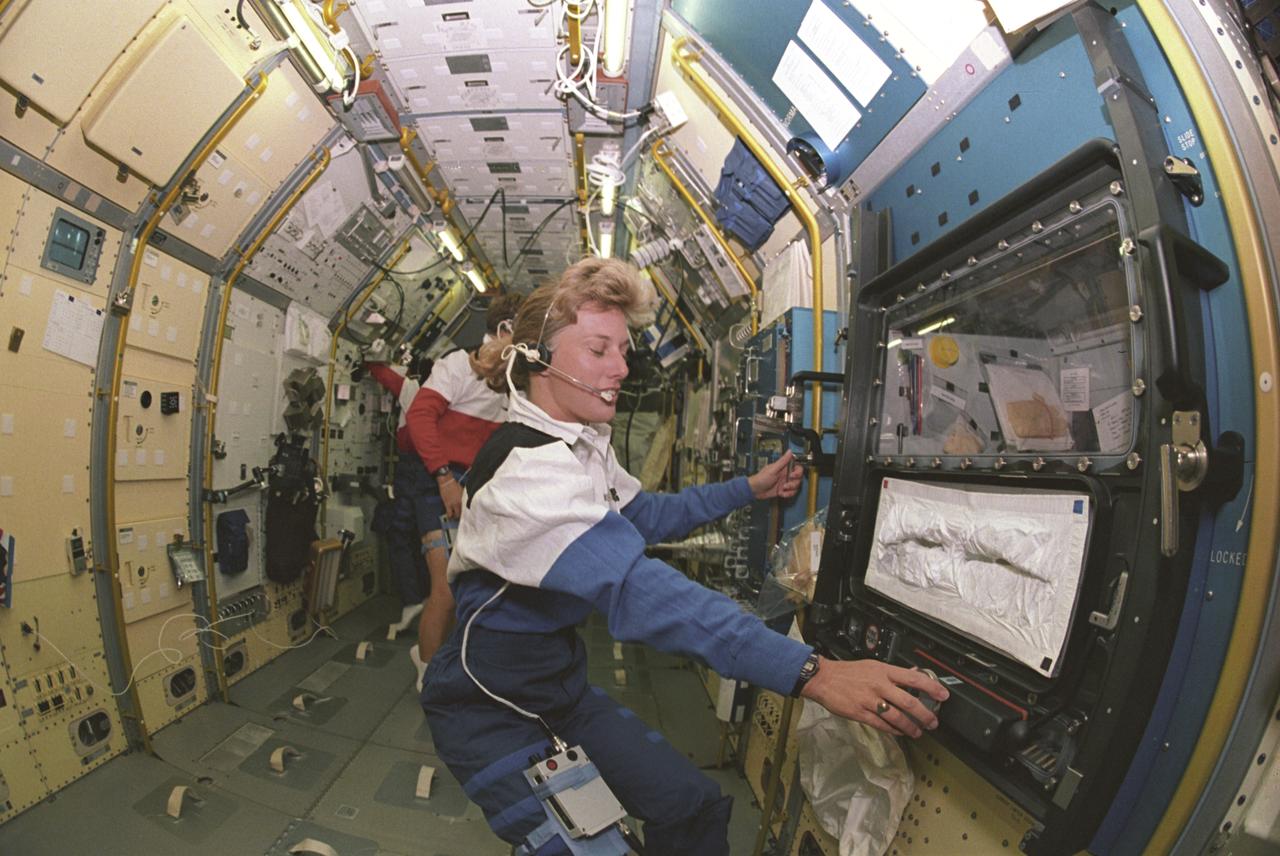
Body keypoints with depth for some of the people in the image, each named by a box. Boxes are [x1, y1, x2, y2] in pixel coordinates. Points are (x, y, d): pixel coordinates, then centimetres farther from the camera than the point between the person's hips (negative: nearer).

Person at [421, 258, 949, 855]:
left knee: (695, 807, 8)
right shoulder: (526, 465, -30)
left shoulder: (580, 444, 1)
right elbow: (636, 588, -41)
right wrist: (811, 672, -43)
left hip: (563, 686, 8)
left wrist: (747, 489, 9)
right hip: (492, 710, -8)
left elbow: (643, 515, 13)